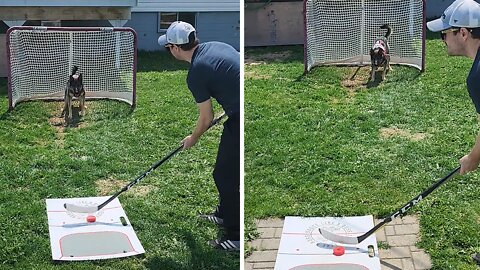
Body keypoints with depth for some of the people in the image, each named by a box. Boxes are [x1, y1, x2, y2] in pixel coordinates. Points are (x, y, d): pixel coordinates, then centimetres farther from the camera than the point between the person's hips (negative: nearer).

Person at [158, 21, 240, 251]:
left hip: (240, 120, -9)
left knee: (225, 175, 1)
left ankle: (236, 235, 7)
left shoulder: (196, 74, -13)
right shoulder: (215, 46, 9)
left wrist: (193, 139, 16)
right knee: (226, 169, 24)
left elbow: (206, 118, -3)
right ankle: (225, 214, 41)